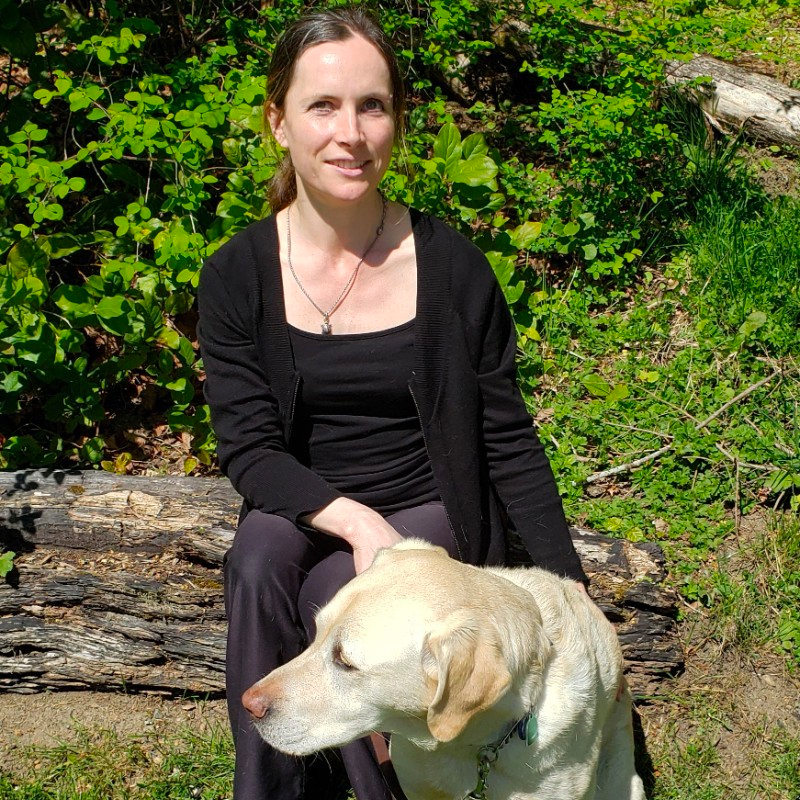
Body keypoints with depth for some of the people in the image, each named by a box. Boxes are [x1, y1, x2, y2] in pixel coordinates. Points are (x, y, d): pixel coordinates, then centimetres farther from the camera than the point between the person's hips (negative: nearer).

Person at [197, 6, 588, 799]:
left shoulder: (451, 267, -9)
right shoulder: (238, 273, -7)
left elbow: (509, 442, -3)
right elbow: (247, 448, -9)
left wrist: (571, 592, -7)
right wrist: (354, 518, -26)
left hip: (432, 511, -1)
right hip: (300, 508, 2)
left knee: (333, 598, -30)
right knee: (257, 561, -30)